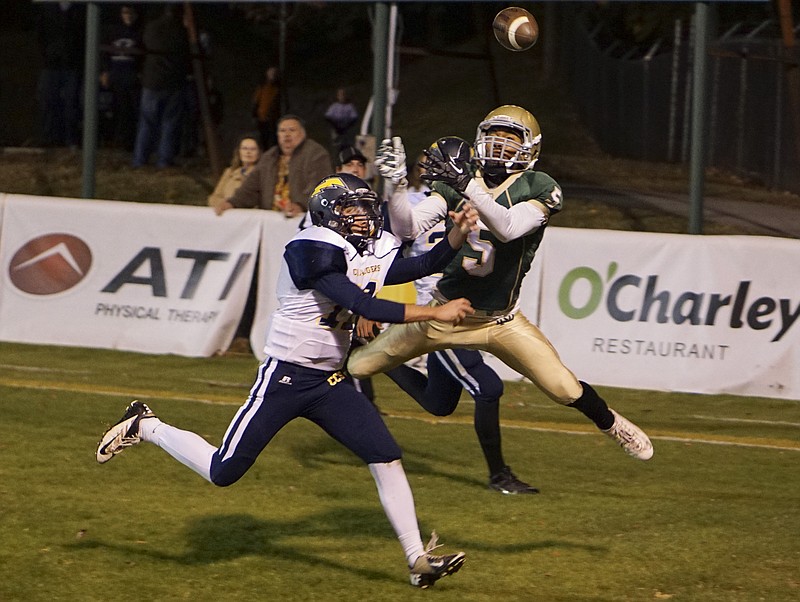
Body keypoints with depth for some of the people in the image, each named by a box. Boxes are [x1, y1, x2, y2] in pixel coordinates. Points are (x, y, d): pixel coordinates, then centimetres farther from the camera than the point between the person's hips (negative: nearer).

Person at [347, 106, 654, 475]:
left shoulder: (538, 189, -12)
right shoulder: (455, 182, -4)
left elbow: (508, 228, -33)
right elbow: (407, 229, -11)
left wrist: (466, 183, -44)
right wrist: (397, 184, -29)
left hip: (501, 322, -2)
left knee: (565, 388, -10)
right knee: (358, 366, 1)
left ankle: (611, 424, 22)